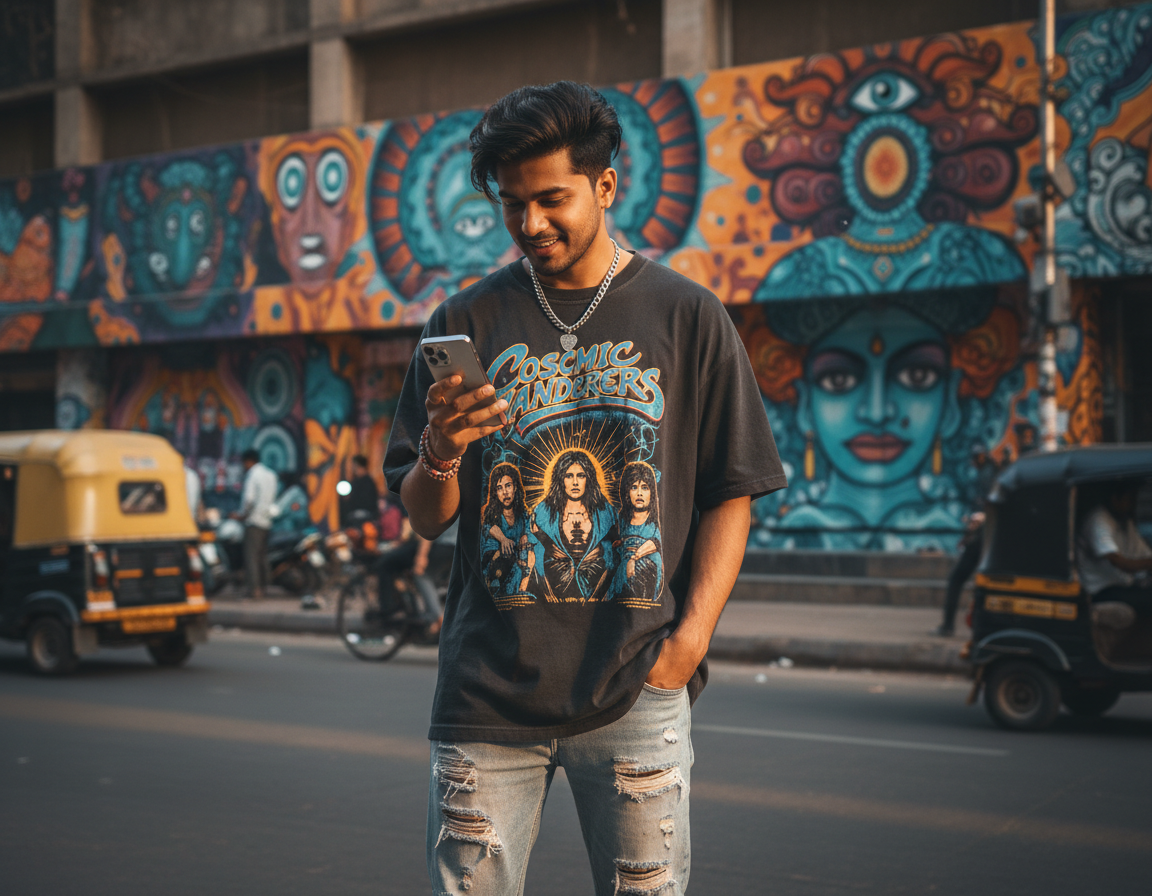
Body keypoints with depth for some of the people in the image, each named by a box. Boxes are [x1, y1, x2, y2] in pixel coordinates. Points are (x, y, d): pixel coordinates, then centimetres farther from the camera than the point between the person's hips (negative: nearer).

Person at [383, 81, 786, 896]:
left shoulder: (687, 317, 5)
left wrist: (686, 644, -7)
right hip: (488, 687, 1)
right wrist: (439, 454, -12)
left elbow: (731, 495, 3)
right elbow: (427, 519, 10)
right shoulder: (467, 323, 8)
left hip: (637, 687, -1)